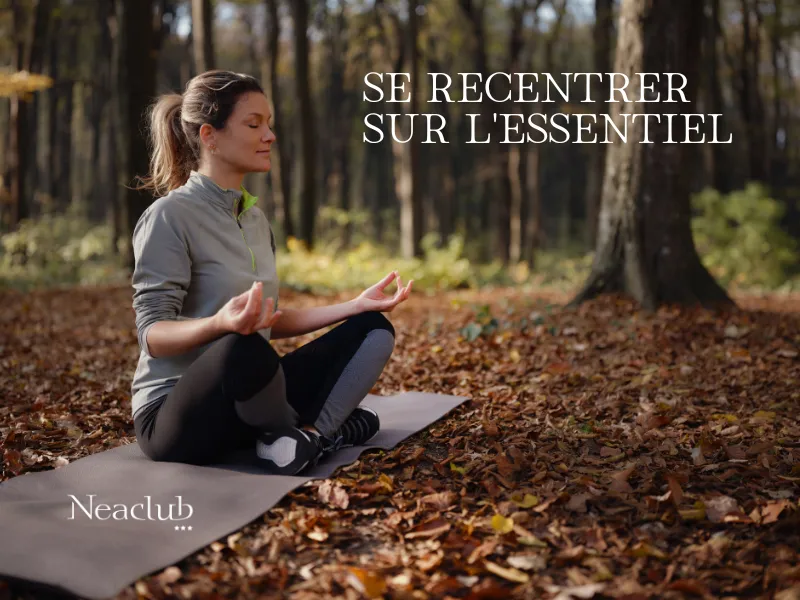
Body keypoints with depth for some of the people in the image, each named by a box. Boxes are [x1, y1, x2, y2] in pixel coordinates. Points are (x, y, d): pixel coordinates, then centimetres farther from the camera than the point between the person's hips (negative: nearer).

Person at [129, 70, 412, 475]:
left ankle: (311, 435, -19)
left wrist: (356, 305, 8)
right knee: (242, 349, -40)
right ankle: (329, 424, -10)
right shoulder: (169, 216, -13)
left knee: (372, 329, 2)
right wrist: (221, 324, -39)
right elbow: (152, 334, -19)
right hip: (173, 414, -8)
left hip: (244, 397, 8)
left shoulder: (256, 218, 11)